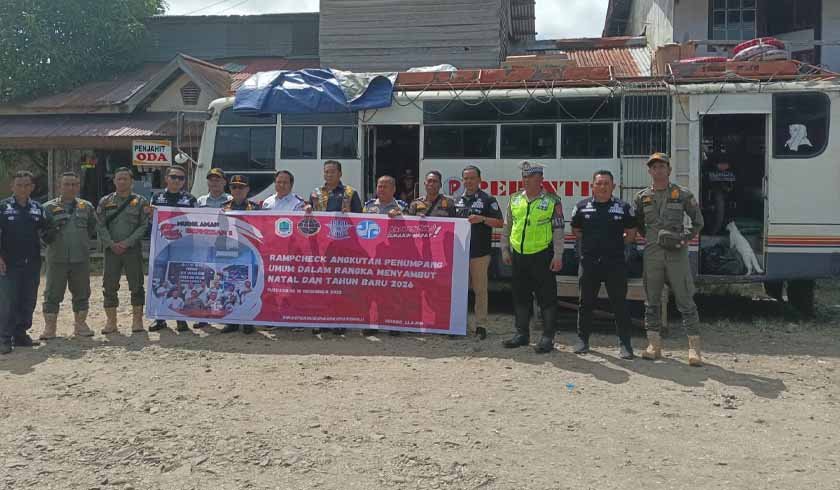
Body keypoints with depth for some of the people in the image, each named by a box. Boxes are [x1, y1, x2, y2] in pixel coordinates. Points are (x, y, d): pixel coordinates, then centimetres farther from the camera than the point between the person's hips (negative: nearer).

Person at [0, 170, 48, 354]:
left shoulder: (38, 209, 12)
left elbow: (45, 232, 23)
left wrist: (45, 234, 2)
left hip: (32, 263, 4)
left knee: (28, 301, 8)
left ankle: (21, 334, 19)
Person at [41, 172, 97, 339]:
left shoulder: (87, 207, 10)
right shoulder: (48, 207, 4)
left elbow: (93, 228, 16)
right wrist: (50, 233, -14)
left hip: (81, 258, 2)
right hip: (57, 258, -2)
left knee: (81, 293, 9)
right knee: (53, 294, 1)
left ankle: (80, 324, 21)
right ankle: (49, 327, 9)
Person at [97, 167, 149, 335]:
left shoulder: (140, 202, 4)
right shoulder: (105, 202, 9)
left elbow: (144, 226, -3)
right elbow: (100, 226, 4)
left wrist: (127, 243, -12)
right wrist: (111, 244, -10)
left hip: (133, 250, -2)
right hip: (111, 250, 2)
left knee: (136, 286, 1)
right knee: (109, 285, 2)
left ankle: (137, 320, 11)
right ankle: (111, 321, 12)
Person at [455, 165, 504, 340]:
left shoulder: (487, 200, -1)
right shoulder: (457, 201, 15)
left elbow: (500, 222, -4)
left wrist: (482, 219, -17)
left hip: (480, 253, -5)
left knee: (480, 289, -1)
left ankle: (480, 325, 5)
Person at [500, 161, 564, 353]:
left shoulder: (552, 201, -3)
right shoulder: (515, 200, 9)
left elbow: (558, 231, -5)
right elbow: (507, 227, 15)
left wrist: (558, 256, -10)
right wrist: (505, 250, 11)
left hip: (542, 256, -4)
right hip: (519, 256, 5)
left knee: (547, 298, 0)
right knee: (520, 296, 11)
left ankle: (547, 338, 8)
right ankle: (522, 334, 23)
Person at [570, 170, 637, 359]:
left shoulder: (623, 207, 3)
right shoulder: (582, 207, 5)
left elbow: (631, 234, 10)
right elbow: (576, 230, 16)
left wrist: (615, 244, 5)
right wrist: (590, 245, 9)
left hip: (615, 263, -1)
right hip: (588, 263, 1)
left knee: (620, 304, 1)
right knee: (586, 303, 9)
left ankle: (625, 344, 9)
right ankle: (582, 340, 21)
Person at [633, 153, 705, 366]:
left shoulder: (683, 195, 3)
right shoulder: (642, 197, 9)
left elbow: (698, 222, 9)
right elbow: (638, 224, 21)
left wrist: (684, 238, -5)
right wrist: (652, 237, 7)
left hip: (677, 254, -3)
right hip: (652, 254, 3)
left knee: (686, 300, -3)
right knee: (652, 301, 6)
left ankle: (694, 347, 1)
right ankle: (654, 345, 15)